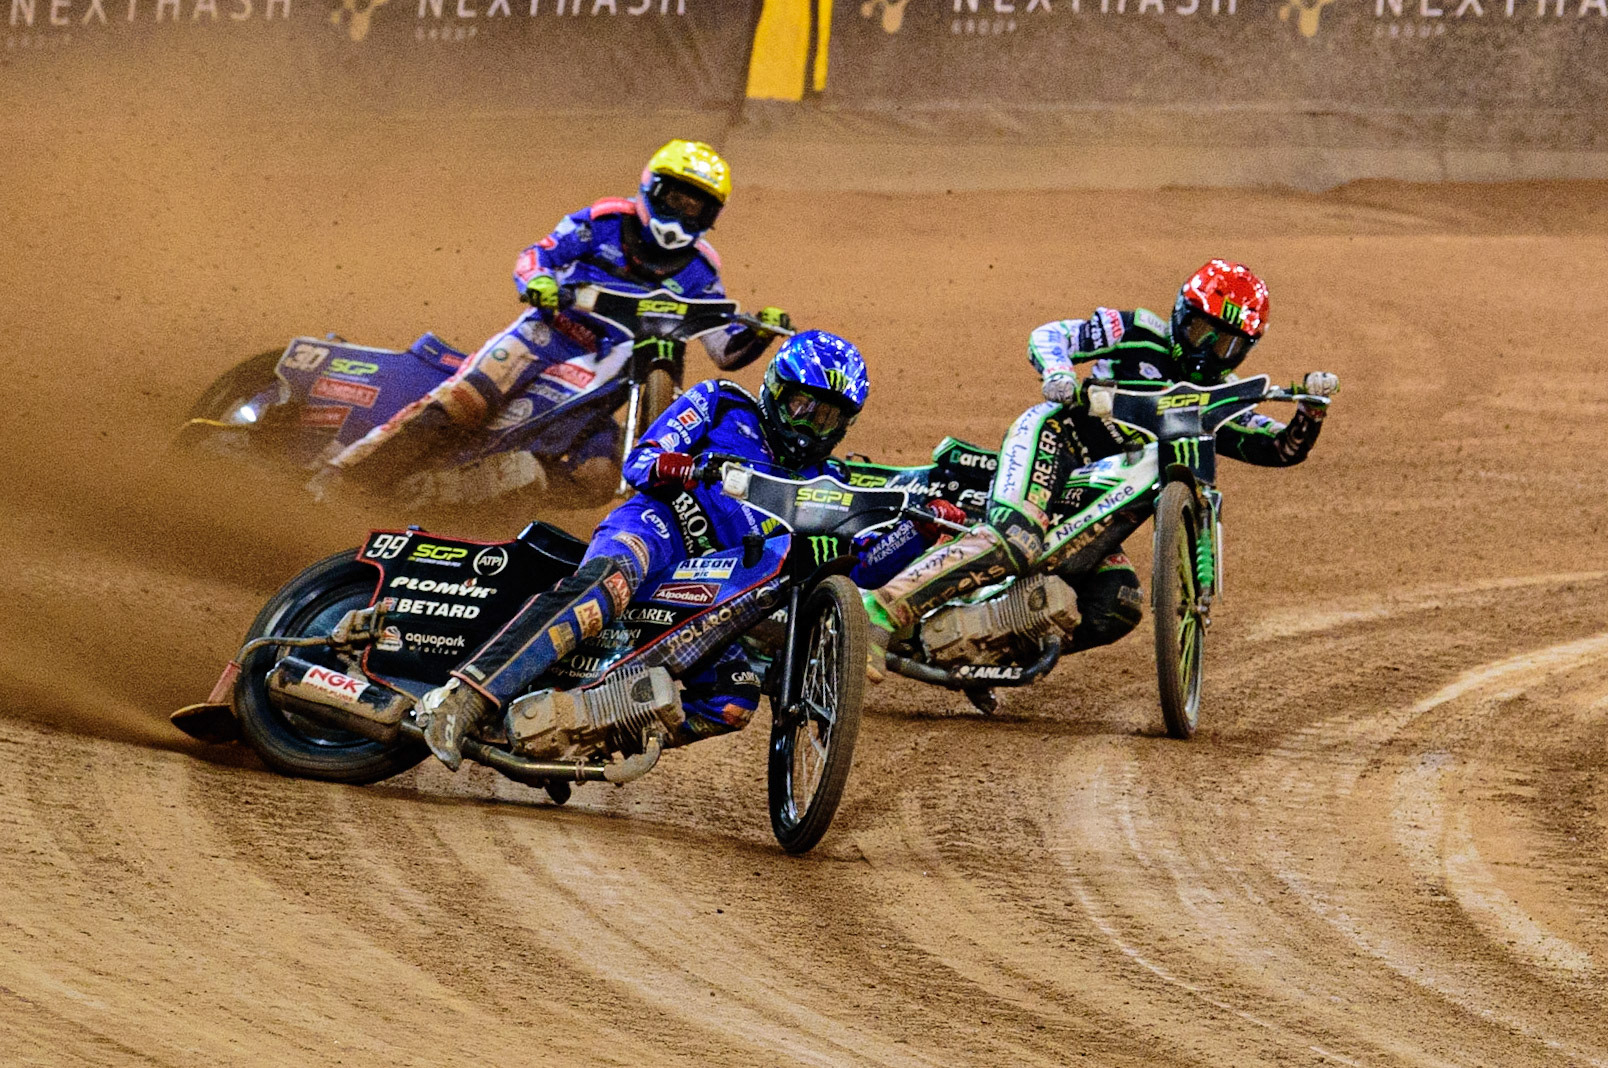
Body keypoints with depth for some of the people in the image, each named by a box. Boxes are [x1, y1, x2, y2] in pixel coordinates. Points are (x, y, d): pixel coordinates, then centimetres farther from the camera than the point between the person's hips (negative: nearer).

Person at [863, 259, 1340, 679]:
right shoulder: (1143, 334, 2)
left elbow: (1284, 448, 12)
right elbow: (1048, 335, -3)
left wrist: (1313, 405, -7)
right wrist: (1058, 371, -25)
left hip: (1088, 505, 7)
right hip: (1054, 437, -7)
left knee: (1118, 609, -12)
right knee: (1016, 542, -35)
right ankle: (879, 611, -42)